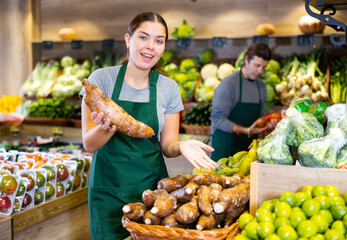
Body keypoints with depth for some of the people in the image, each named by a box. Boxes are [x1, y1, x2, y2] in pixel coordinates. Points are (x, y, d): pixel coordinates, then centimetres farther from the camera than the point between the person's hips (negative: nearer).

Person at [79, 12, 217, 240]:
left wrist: (181, 146, -18)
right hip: (109, 189, -2)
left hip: (152, 186, 2)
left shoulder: (169, 88, 2)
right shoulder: (102, 79, -5)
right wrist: (107, 128, -29)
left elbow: (167, 144, 5)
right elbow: (89, 144, -8)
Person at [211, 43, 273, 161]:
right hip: (225, 144, -5)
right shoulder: (228, 83, -12)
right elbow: (218, 119, -17)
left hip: (249, 144, 6)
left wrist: (266, 124, -3)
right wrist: (247, 131, -23)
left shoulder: (261, 86, 9)